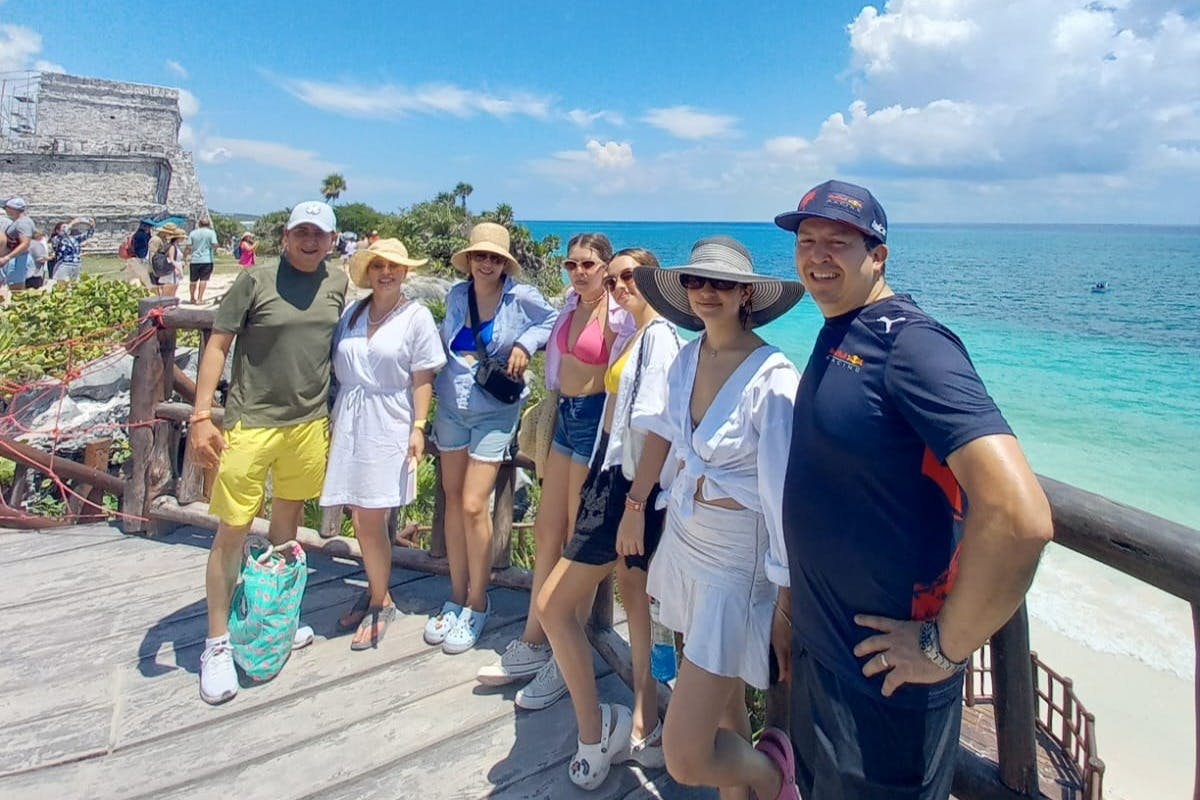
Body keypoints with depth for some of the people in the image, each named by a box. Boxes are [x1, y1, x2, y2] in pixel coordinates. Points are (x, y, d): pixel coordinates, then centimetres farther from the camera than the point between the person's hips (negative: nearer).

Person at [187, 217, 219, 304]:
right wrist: (215, 250, 10)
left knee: (193, 280, 14)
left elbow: (189, 247, 2)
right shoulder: (211, 233, -2)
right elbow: (214, 245, -11)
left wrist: (188, 256, 11)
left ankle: (192, 298, 24)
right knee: (203, 280, 0)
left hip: (194, 260, 3)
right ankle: (199, 299, -4)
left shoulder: (193, 233, 6)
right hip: (207, 260, -3)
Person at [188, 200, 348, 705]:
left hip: (310, 424, 4)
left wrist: (335, 414, 15)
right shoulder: (256, 281, -7)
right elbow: (218, 346, -6)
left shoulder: (336, 285, 5)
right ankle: (217, 643, 16)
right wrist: (201, 416, -14)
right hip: (251, 424, -4)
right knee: (232, 530, 1)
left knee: (288, 521, 17)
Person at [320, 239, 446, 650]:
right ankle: (377, 591, 29)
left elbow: (422, 379, -5)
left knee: (370, 520, -3)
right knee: (360, 519, 9)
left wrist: (418, 427, -11)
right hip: (349, 424, 5)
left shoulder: (417, 316, -2)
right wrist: (332, 422, 11)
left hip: (389, 426, -4)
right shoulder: (351, 314, 10)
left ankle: (379, 601, 17)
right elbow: (336, 368, 14)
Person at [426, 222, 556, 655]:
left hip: (495, 413, -4)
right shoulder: (456, 294, 5)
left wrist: (525, 344, -10)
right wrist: (438, 382, 8)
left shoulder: (521, 297, -8)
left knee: (473, 505, -8)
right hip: (451, 407, 5)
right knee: (454, 500, 8)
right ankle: (457, 597, 23)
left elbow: (553, 320, 6)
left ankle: (477, 604, 11)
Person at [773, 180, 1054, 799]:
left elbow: (1020, 516, -33)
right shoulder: (833, 337, 6)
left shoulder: (910, 343, -22)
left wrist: (944, 646, -21)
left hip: (883, 679, -8)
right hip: (818, 653, 8)